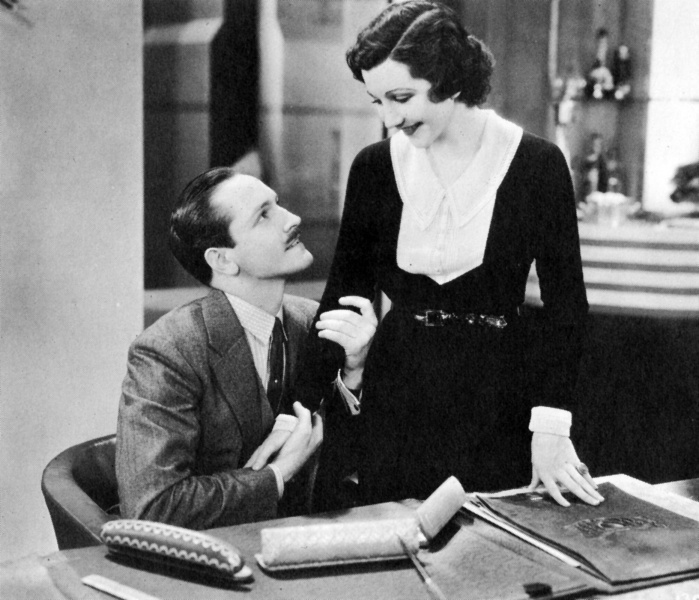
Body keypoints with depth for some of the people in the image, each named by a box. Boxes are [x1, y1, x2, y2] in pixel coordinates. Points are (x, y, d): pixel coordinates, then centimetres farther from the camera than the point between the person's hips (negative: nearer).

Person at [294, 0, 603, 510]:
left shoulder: (537, 165, -8)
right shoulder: (374, 167, 0)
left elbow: (565, 306, -5)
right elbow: (345, 295, 5)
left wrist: (551, 429, -12)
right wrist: (300, 410, -2)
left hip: (497, 411, -2)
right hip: (393, 405, 2)